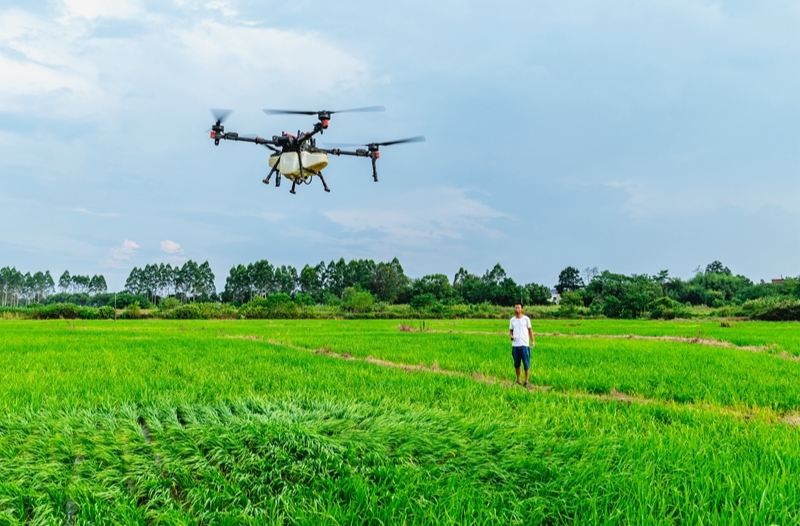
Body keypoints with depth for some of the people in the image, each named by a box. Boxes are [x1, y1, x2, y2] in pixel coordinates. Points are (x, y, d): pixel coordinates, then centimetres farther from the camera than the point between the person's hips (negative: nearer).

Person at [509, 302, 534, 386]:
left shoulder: (526, 319, 1)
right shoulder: (512, 320, 9)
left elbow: (530, 330, 4)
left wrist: (532, 341, -6)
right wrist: (511, 336, -6)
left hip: (524, 345, -3)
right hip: (515, 345, 3)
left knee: (526, 364, -3)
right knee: (516, 364, 9)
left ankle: (527, 381, 4)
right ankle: (518, 380, 20)